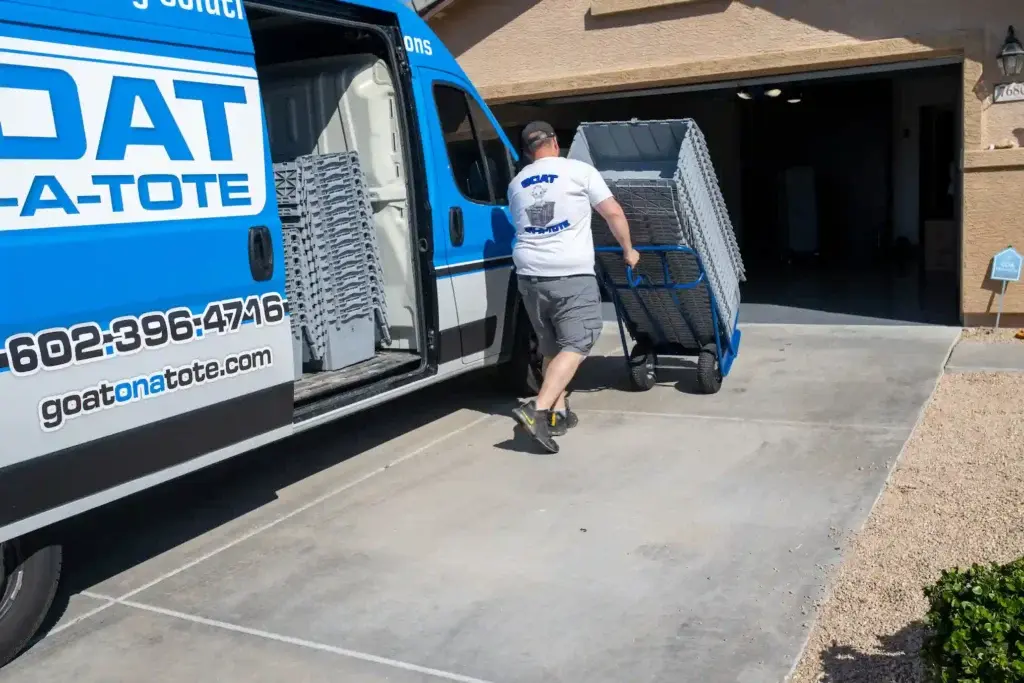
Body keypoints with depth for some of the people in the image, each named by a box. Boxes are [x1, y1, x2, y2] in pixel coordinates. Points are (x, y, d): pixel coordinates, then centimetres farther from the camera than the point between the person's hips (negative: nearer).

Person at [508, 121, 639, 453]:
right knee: (575, 345, -6)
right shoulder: (579, 170, 1)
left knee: (551, 347, 17)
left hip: (530, 274, 6)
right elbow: (613, 213, 3)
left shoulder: (516, 184, 16)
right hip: (571, 275, -6)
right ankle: (538, 410, -20)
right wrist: (628, 250, 16)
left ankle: (559, 413, 18)